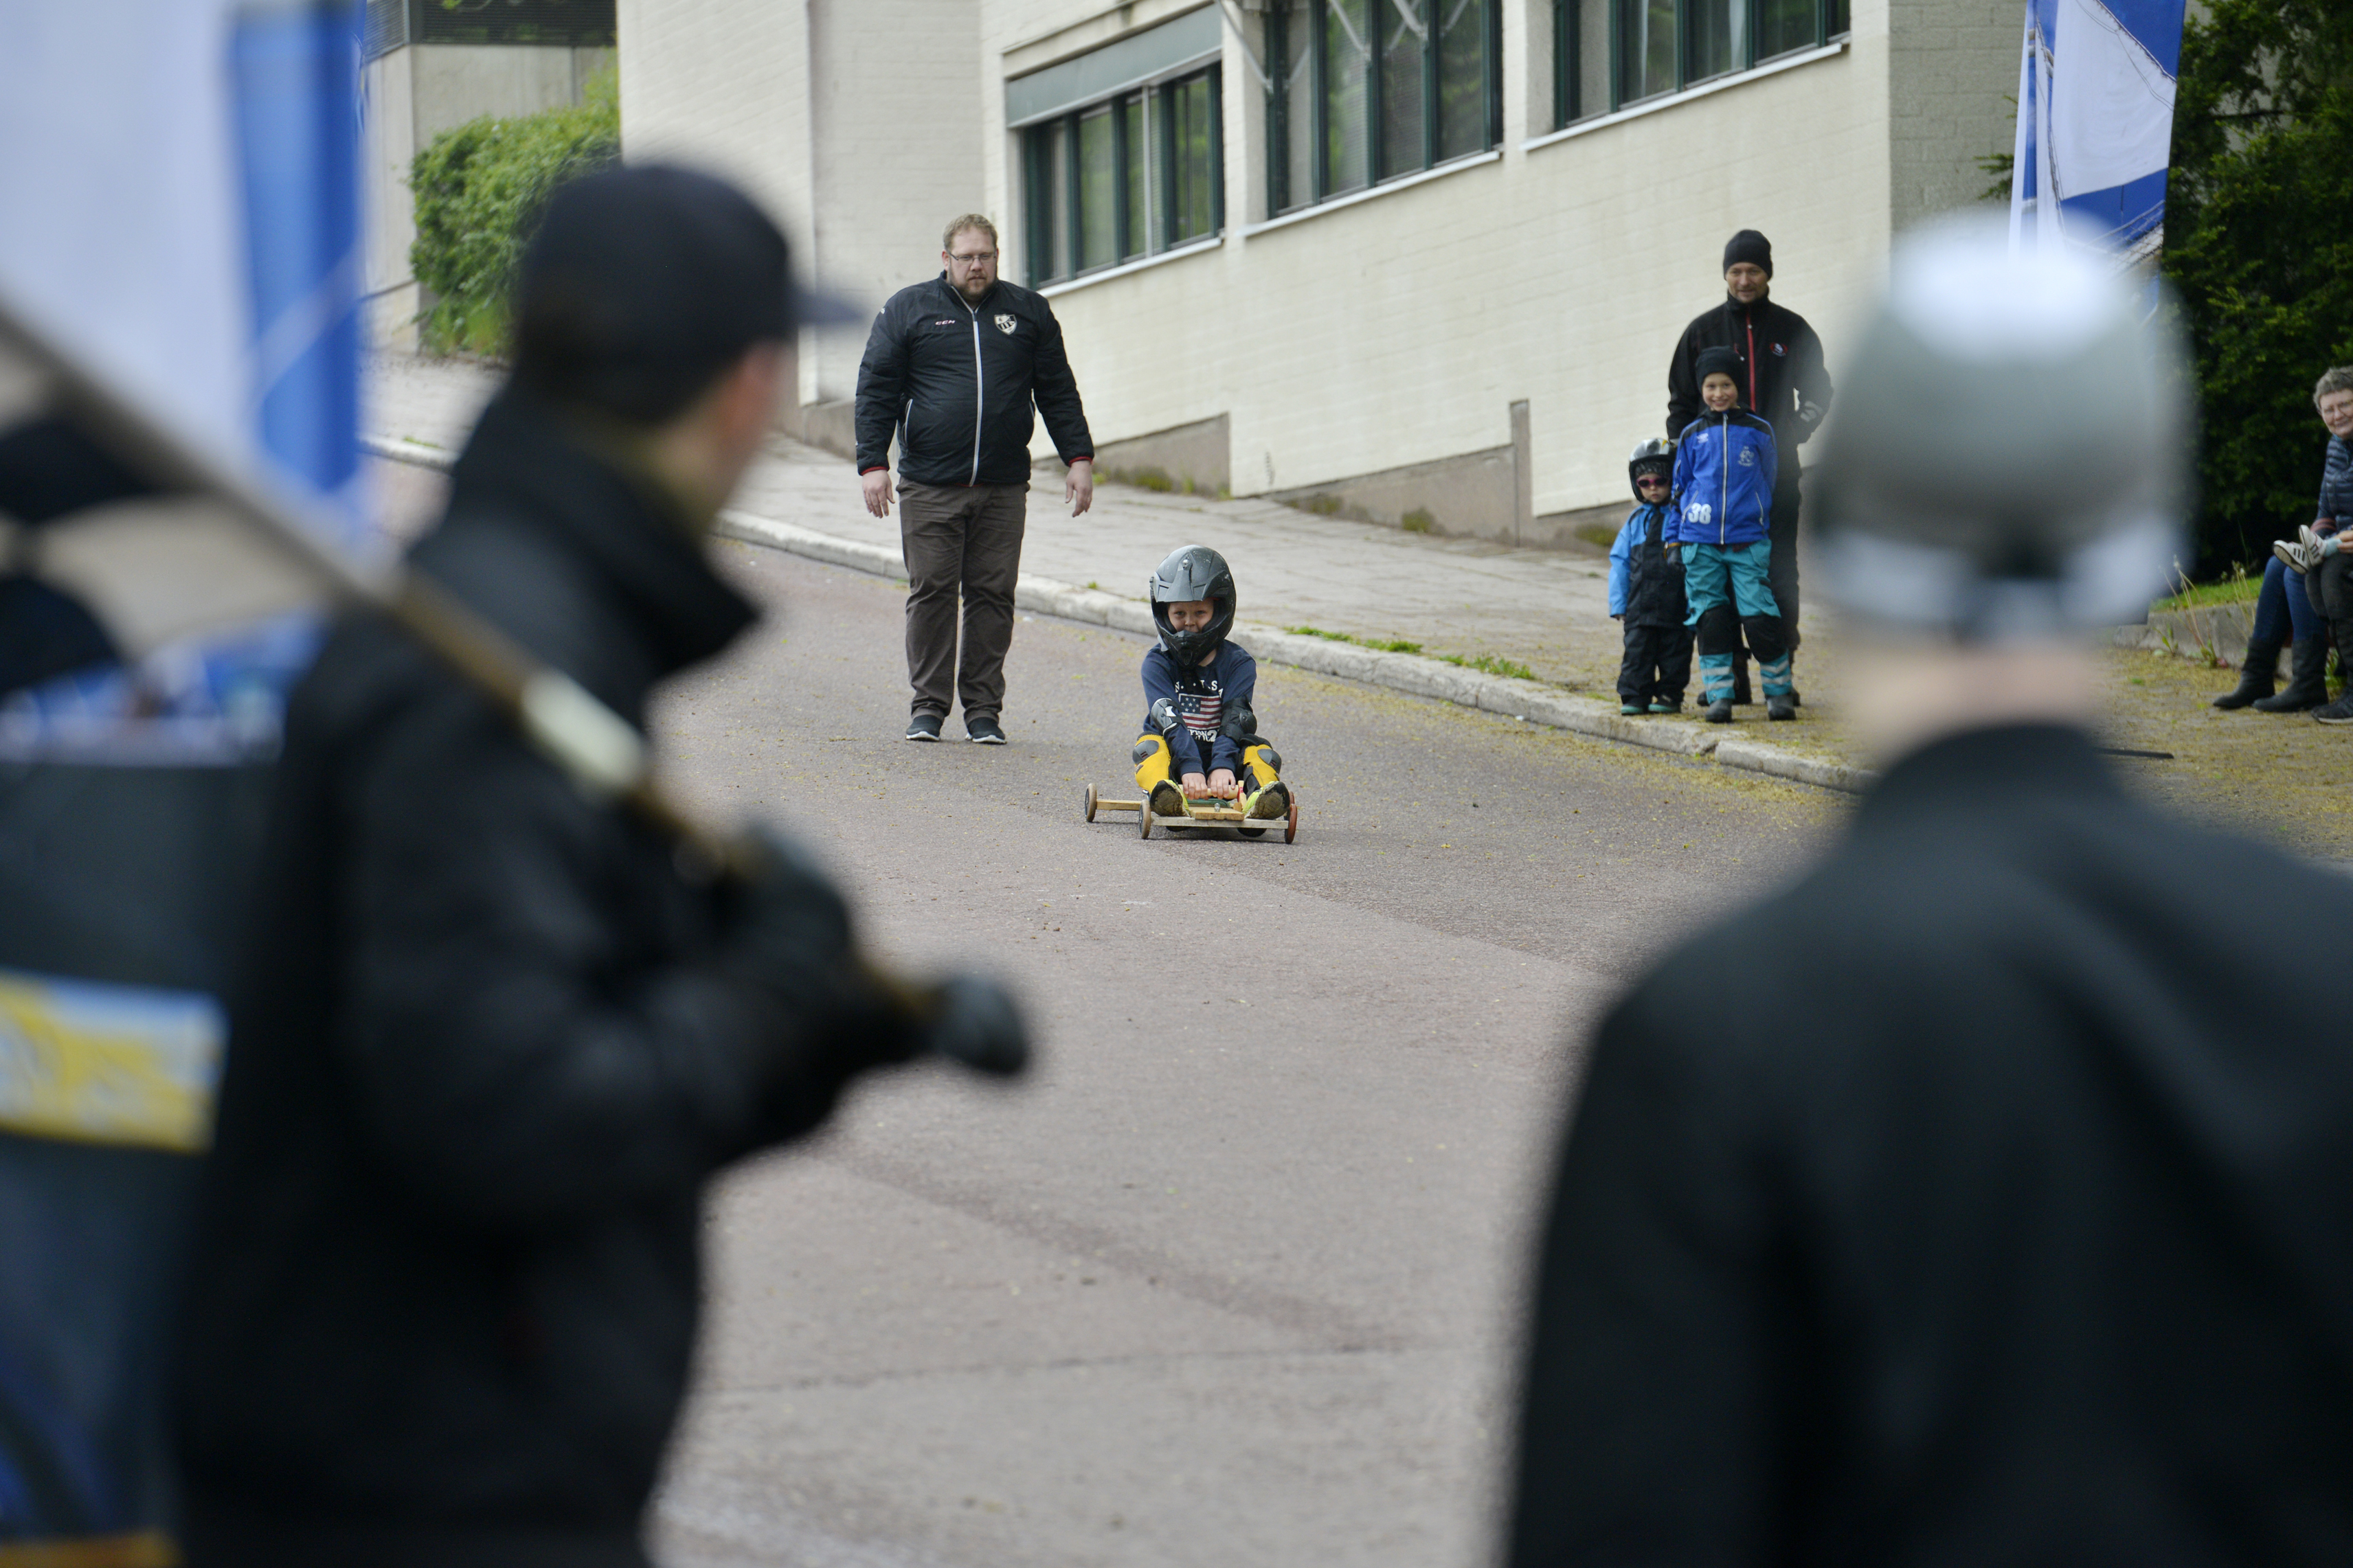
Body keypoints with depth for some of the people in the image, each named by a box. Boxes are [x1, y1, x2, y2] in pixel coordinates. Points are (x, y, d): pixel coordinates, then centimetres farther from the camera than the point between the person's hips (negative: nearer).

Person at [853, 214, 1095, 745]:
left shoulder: (1028, 312, 13)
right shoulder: (907, 311, 7)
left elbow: (1058, 392, 15)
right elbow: (877, 391, 5)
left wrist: (1079, 458, 7)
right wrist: (873, 463, -5)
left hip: (1004, 488, 1)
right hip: (929, 487, -1)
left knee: (993, 596, 1)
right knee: (931, 592, -2)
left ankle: (983, 709, 7)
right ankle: (928, 706, 5)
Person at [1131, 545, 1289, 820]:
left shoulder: (1238, 663, 1)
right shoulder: (1158, 662, -1)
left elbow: (1235, 718, -15)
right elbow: (1168, 718, -18)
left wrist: (1223, 766, -35)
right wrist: (1189, 767, -35)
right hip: (1174, 760, -1)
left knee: (1260, 751, -24)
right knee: (1150, 744, -29)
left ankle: (1257, 798, -56)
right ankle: (1164, 796, -59)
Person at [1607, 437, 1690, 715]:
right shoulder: (1637, 520, 11)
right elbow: (1621, 562, 13)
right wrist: (1619, 603, 7)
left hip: (1676, 601, -3)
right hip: (1640, 603, 3)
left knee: (1674, 649, 4)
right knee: (1637, 649, 1)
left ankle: (1670, 695, 12)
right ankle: (1634, 697, 4)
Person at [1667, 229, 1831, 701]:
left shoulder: (1792, 330, 9)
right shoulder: (1703, 331, 9)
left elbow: (1817, 392, 17)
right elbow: (1681, 402, 13)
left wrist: (1796, 432, -1)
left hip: (1778, 472, 0)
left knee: (1780, 574, -3)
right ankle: (1729, 676, 0)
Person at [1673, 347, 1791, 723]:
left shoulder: (1759, 432, 5)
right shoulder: (1692, 436, 9)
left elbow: (1769, 484, 15)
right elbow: (1680, 490, 17)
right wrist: (1674, 541, 15)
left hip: (1748, 541, -2)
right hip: (1700, 541, 2)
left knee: (1760, 616, -7)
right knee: (1711, 618, 1)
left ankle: (1779, 691, 6)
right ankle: (1718, 696, 7)